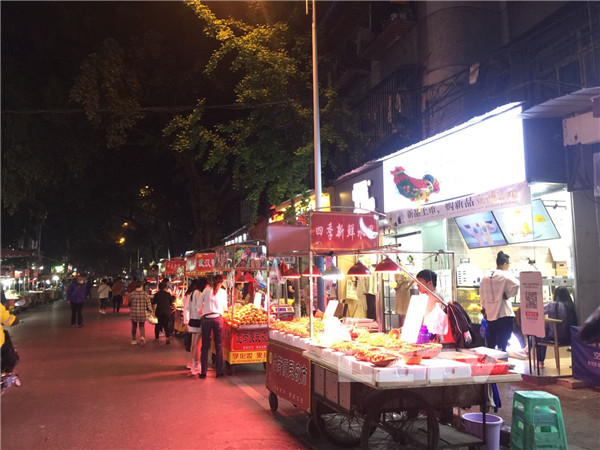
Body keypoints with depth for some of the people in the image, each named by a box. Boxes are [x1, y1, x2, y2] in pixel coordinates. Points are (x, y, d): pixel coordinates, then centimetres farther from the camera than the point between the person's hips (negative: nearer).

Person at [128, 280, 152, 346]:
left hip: (133, 313, 0)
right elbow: (148, 304, -4)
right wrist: (150, 311, 11)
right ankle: (142, 337, -11)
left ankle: (133, 340, 22)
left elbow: (129, 304, 6)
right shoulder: (145, 294, -8)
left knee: (134, 326, 15)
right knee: (141, 326, 13)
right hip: (142, 314, 0)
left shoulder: (131, 294, -6)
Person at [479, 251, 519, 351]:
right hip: (504, 313, -6)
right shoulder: (505, 275, -9)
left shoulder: (486, 276, 10)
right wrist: (508, 295, -9)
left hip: (490, 314, 6)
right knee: (503, 342, -2)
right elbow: (516, 285, -25)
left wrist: (484, 308, 23)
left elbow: (482, 293, 15)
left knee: (491, 342, 14)